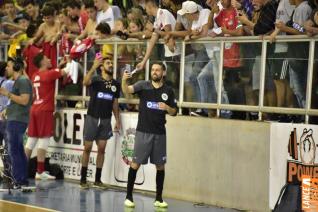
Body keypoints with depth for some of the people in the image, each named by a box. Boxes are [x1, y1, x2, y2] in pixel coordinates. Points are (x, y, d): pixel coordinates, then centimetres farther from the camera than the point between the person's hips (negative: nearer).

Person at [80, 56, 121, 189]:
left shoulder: (115, 84, 6)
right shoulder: (96, 79, -8)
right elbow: (85, 82, -32)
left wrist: (117, 120, 9)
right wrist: (93, 67, -41)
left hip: (106, 120, 4)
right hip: (92, 118, -4)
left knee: (101, 149, 5)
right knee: (87, 148, 2)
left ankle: (98, 180, 12)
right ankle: (83, 179, 9)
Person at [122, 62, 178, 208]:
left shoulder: (168, 91, 5)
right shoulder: (143, 85, -2)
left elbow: (173, 112, 11)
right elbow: (127, 90, -18)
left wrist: (167, 107, -11)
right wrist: (124, 80, -39)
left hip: (160, 133, 3)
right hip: (143, 132, -3)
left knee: (160, 166, 7)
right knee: (135, 164, -3)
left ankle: (159, 199, 17)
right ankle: (129, 197, 5)